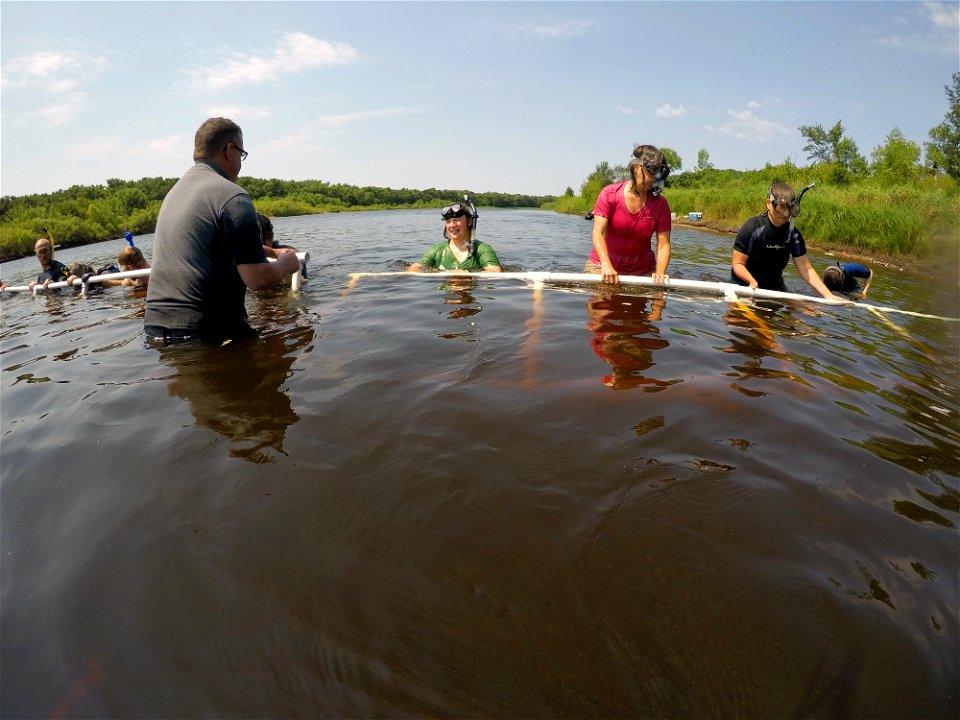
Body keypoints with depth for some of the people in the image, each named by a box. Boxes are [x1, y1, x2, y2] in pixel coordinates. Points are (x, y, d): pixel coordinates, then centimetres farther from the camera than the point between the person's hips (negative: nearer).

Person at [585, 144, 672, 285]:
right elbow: (598, 232, -18)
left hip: (642, 271, 2)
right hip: (602, 265, -2)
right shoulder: (609, 194, -8)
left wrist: (660, 273, -28)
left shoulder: (660, 204, -3)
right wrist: (606, 265, -34)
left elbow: (664, 245, -9)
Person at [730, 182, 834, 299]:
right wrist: (752, 281, -36)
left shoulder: (793, 234, -3)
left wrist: (829, 296, -13)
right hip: (745, 285, -5)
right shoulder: (751, 228, -17)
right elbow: (737, 264, -16)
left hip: (775, 288, 5)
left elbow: (806, 270, -3)